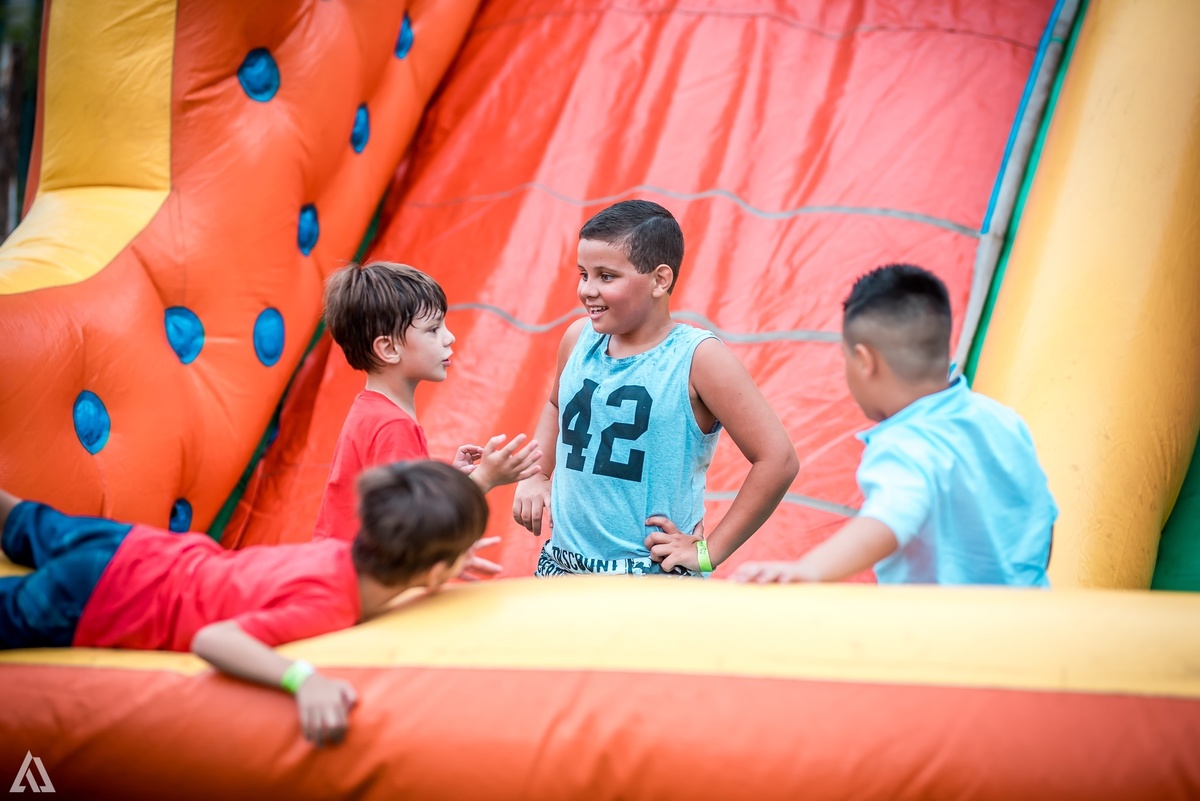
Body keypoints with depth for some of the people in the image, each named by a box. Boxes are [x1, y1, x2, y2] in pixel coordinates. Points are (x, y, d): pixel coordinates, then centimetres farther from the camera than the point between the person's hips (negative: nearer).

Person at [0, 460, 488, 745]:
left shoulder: (352, 555, -14)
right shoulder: (326, 610, -38)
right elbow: (211, 640, -47)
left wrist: (450, 562, 1)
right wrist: (301, 678, -62)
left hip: (161, 553, 8)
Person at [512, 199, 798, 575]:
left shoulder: (699, 357, -12)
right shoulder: (579, 339, 4)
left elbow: (777, 459, -13)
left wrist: (709, 551, -11)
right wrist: (535, 476, 12)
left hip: (654, 586, -5)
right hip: (559, 567, 6)